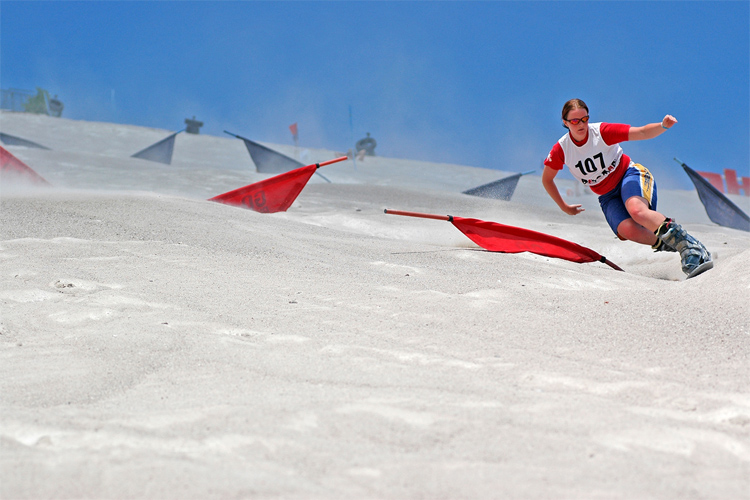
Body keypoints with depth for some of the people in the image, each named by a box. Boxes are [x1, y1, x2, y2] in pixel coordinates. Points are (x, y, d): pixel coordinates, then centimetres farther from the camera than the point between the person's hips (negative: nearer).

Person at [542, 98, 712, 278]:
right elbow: (547, 179, 10)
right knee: (627, 230, -32)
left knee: (636, 210, -37)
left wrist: (663, 126, -39)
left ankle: (692, 248, -41)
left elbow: (642, 132, -20)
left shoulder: (601, 132, -15)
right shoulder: (561, 150, -7)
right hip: (608, 197, 3)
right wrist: (564, 207, 14)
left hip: (629, 175, -3)